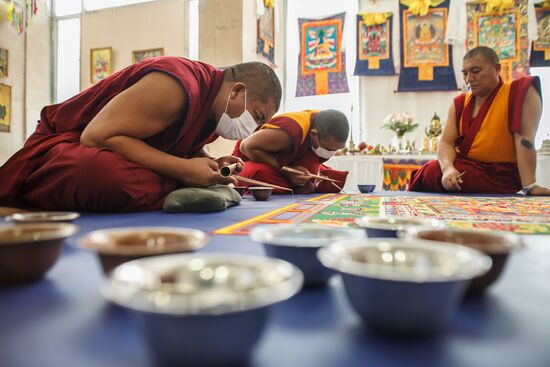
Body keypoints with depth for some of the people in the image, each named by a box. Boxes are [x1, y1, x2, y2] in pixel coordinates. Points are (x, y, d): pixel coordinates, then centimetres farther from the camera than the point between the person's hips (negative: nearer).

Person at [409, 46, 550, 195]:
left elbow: (524, 139, -20)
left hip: (498, 177, -6)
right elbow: (446, 142, -4)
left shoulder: (520, 90, -8)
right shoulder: (459, 103, 8)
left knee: (428, 174, -21)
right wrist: (448, 168, -26)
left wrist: (529, 186, -28)